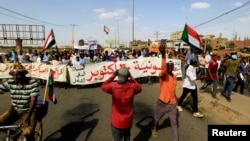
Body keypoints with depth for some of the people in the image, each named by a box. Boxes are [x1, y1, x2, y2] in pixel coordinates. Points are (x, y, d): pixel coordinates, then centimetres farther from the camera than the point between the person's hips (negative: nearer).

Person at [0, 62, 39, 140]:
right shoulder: (9, 83, -3)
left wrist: (27, 117, -26)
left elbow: (33, 101, -20)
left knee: (27, 133, -24)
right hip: (14, 110, 5)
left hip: (28, 110, -5)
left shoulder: (33, 83, -16)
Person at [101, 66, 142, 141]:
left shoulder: (113, 86, -22)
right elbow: (139, 88, 6)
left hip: (116, 121, -2)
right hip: (128, 120, 2)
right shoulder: (132, 86, -17)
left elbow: (103, 86, -2)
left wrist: (113, 76, -3)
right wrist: (131, 77, 2)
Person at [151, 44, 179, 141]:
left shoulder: (174, 77, 3)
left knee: (174, 123, 7)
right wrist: (163, 55, -55)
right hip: (162, 103, -3)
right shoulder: (163, 75, -16)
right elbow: (163, 68, -40)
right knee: (157, 119, 20)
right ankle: (154, 129, 50)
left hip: (172, 104, 4)